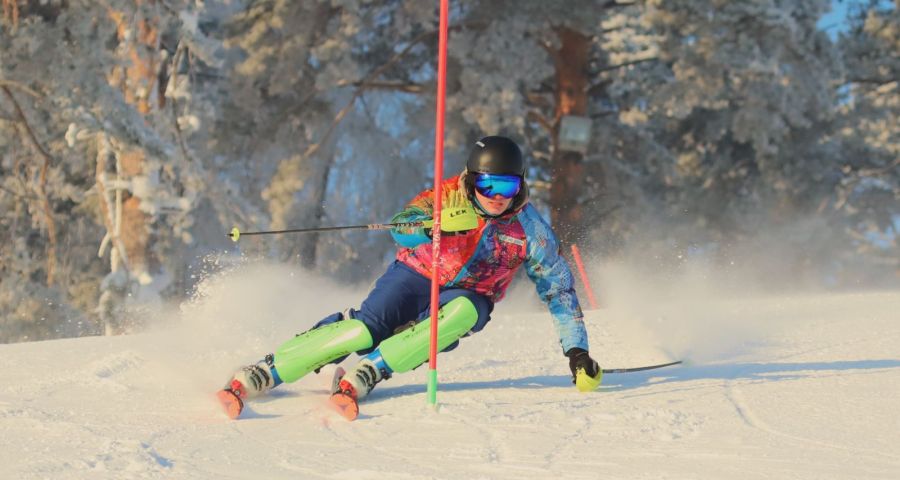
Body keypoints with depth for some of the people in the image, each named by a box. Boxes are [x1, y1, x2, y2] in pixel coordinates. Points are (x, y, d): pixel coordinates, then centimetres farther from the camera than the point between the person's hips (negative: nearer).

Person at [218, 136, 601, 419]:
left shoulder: (529, 229, -10)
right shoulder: (449, 196, -12)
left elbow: (559, 289, -4)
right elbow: (400, 229, -24)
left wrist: (577, 351, -10)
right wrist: (441, 223, -45)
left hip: (465, 298, 1)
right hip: (416, 277, -1)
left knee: (464, 312, -36)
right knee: (366, 329, -28)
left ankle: (365, 373, -41)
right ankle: (256, 376, -26)